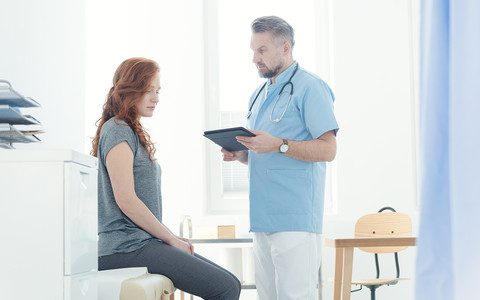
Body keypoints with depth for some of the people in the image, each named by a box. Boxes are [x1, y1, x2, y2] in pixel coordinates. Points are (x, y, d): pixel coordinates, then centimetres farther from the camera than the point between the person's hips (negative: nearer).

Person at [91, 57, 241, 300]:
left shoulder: (133, 133, 22)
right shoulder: (117, 131, -9)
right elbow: (126, 200, -18)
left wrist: (172, 238, 11)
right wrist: (171, 238, -10)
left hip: (140, 242, 10)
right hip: (129, 247, -10)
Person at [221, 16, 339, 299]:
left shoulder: (310, 87, -5)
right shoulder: (260, 95, 21)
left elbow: (327, 149, -14)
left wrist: (277, 145, -22)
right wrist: (239, 154, 7)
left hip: (296, 217, -8)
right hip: (263, 217, 9)